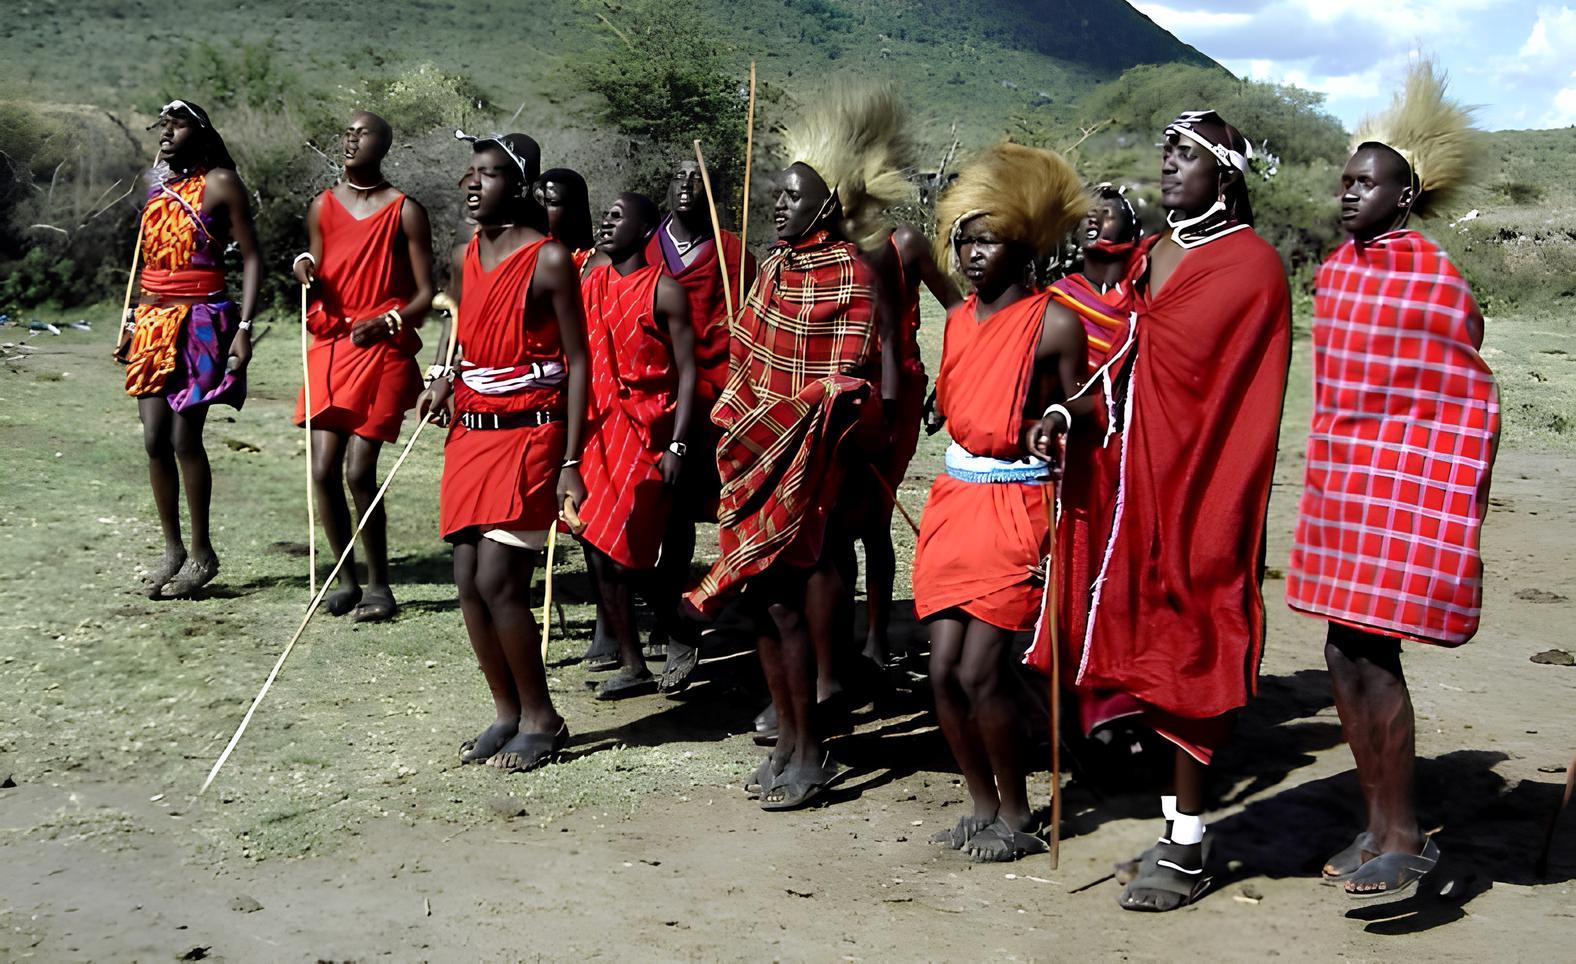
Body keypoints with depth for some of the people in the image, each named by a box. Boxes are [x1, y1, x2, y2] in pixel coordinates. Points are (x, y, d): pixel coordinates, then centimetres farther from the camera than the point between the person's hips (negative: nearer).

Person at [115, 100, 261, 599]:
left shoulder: (221, 183, -3)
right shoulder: (157, 184, 15)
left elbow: (251, 257, -5)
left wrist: (244, 327, -14)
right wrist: (131, 321, 18)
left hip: (199, 322, -6)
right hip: (153, 321, 6)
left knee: (185, 437, -8)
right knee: (155, 439, 4)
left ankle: (202, 553, 4)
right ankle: (173, 548, 15)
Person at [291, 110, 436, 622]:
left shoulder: (405, 211, -2)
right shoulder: (322, 206, 12)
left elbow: (426, 294, -2)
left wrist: (386, 322, -19)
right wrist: (306, 271, -4)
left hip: (383, 350, -4)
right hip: (330, 346, 5)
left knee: (358, 472, -10)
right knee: (323, 470, -2)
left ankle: (379, 584, 5)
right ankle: (347, 579, 14)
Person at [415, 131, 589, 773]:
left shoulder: (550, 260, -9)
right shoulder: (465, 259, 12)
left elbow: (576, 363, -8)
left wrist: (571, 464, -13)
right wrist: (446, 383, 2)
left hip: (530, 433, -7)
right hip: (471, 431, 7)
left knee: (498, 580, -11)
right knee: (468, 580, 4)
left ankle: (540, 718, 5)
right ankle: (507, 712, 18)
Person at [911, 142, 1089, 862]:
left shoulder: (1055, 324, -8)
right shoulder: (960, 320, 12)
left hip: (1017, 506, -6)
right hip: (954, 498, 6)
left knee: (981, 670, -8)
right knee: (944, 669, 3)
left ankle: (1016, 817, 10)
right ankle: (982, 807, 20)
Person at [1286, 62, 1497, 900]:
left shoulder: (1437, 282, -11)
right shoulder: (1335, 271, 10)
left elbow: (1473, 407, -10)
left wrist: (1453, 516, -13)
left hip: (1405, 486, -7)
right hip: (1342, 483, 7)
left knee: (1371, 653, -6)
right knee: (1344, 652, 9)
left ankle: (1405, 840, 7)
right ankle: (1377, 826, 22)